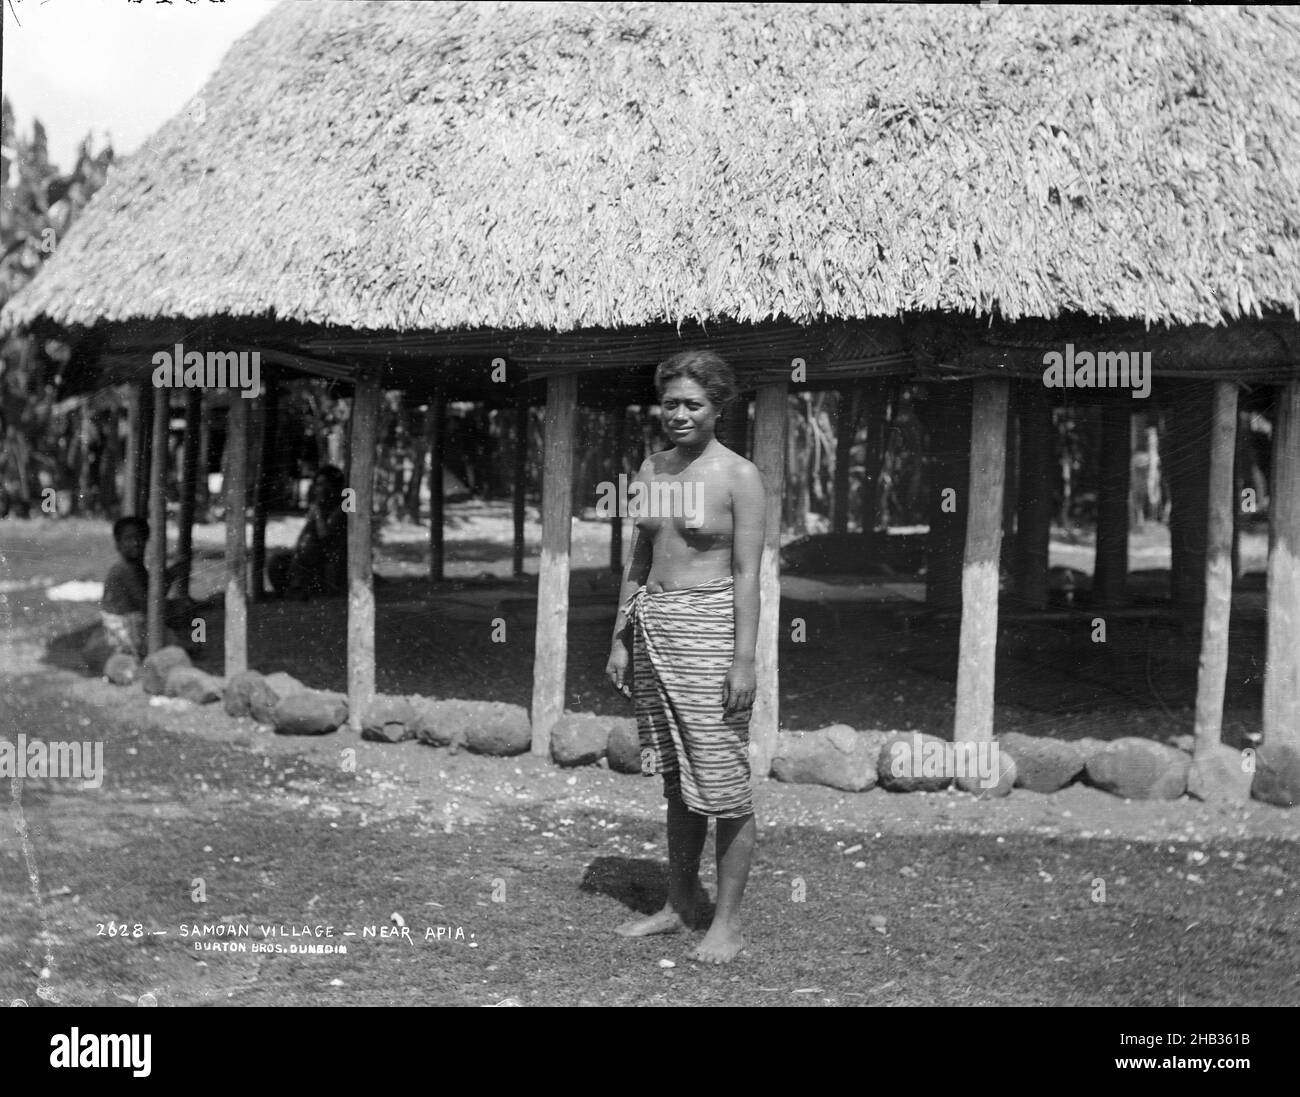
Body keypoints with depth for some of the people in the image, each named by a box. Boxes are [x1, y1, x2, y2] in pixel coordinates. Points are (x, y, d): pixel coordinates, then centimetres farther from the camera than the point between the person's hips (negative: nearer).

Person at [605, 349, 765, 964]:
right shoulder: (650, 470, 11)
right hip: (653, 626, 6)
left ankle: (728, 921, 9)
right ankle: (678, 906, 26)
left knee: (722, 779, -2)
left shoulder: (738, 475, -7)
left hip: (710, 626, -6)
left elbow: (747, 573, -10)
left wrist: (744, 659, -15)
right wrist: (620, 640, 13)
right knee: (676, 777, 14)